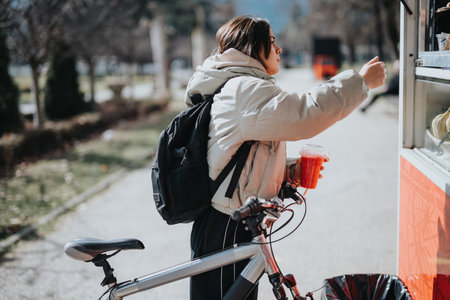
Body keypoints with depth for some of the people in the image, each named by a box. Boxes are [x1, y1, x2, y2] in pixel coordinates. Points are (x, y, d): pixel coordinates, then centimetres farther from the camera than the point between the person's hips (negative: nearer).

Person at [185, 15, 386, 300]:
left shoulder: (232, 90, 18)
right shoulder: (245, 90, -17)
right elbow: (305, 113, -28)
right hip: (226, 233, -11)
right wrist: (361, 81, -18)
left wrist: (288, 170, 6)